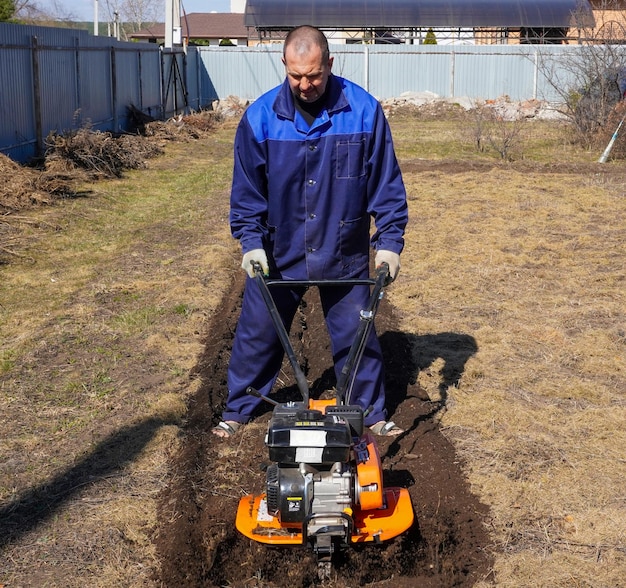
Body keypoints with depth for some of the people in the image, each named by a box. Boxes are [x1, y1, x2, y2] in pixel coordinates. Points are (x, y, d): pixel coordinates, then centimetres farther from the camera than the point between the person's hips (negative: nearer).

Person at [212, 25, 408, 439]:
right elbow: (247, 188, -2)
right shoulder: (261, 117, -10)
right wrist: (251, 242, -10)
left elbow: (386, 181, -5)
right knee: (258, 335, 10)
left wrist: (390, 240, -8)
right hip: (278, 253, 1)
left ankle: (372, 413, 28)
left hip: (344, 255, 0)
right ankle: (238, 410, 29)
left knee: (356, 337, 10)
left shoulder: (364, 111, -11)